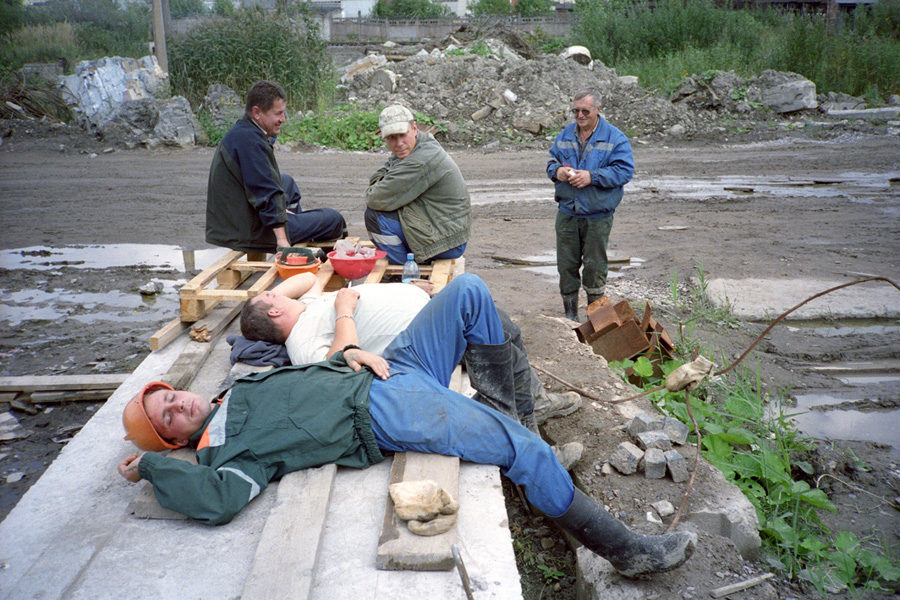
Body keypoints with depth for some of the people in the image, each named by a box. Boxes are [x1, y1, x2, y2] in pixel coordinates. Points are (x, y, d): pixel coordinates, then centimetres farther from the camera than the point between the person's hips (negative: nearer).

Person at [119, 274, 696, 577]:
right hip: (385, 415, -8)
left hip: (382, 373, 8)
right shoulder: (226, 448, -2)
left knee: (469, 289, 0)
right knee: (526, 450, -16)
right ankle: (627, 548, 2)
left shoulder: (242, 386, 20)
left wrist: (350, 353, 4)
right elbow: (219, 498, -24)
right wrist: (151, 463, -13)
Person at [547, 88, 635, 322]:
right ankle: (570, 316, 24)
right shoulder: (565, 135, 10)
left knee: (594, 267, 3)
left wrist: (592, 177, -20)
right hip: (567, 214, 4)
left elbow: (624, 170, -11)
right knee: (566, 265, 9)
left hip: (598, 217, -4)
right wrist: (557, 171, -7)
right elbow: (551, 160, 17)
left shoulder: (615, 138, -4)